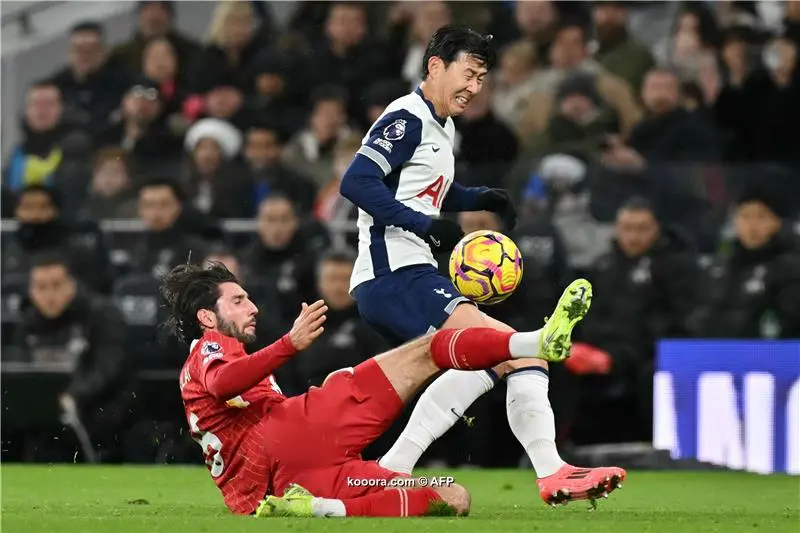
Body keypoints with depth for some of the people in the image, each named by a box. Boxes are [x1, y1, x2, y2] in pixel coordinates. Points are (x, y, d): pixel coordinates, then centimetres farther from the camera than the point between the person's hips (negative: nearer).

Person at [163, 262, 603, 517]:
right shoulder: (207, 351, 14)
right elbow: (222, 383, -15)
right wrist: (290, 345, -28)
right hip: (286, 436, -8)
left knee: (455, 500, 0)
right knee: (428, 350, -6)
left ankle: (318, 509, -14)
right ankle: (537, 343, -32)